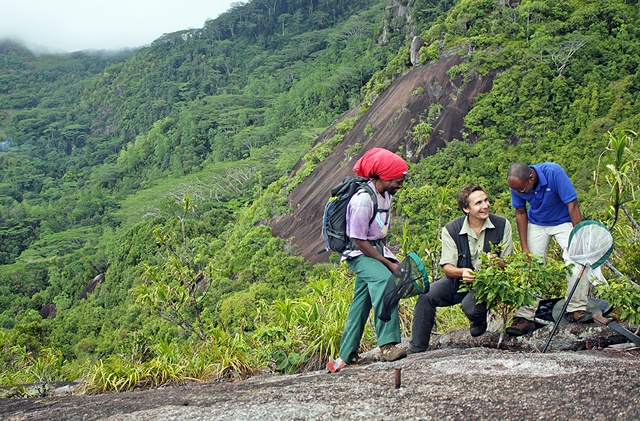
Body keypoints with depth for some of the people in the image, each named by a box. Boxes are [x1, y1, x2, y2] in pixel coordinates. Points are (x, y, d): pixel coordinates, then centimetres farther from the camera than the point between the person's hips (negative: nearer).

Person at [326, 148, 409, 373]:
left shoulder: (386, 195, 3)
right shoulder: (363, 200, -23)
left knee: (361, 305, 8)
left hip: (377, 251, 8)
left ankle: (346, 356, 17)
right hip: (360, 254, -8)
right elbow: (359, 241, -20)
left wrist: (391, 259, 10)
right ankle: (387, 345, -37)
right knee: (385, 281, -33)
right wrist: (389, 264, -17)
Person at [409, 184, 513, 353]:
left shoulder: (502, 225, -6)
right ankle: (416, 349, -11)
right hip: (458, 281, 2)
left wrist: (496, 262, -25)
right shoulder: (451, 230, -7)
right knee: (426, 295, -23)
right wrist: (462, 272, -31)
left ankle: (480, 322, 8)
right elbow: (447, 267, -7)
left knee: (470, 305, -33)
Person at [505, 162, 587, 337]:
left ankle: (576, 309, -8)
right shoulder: (516, 185, -20)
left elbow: (573, 205, -26)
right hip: (536, 224, 3)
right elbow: (521, 213, -6)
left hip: (563, 221, -3)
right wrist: (524, 248, -9)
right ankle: (525, 317, -8)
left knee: (577, 260, -20)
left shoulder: (554, 173, -33)